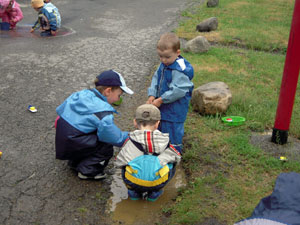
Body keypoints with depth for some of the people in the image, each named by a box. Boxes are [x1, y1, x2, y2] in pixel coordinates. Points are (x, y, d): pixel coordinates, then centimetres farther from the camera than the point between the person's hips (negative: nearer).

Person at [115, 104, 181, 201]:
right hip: (158, 182, -1)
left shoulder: (130, 142, 4)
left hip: (132, 182, 1)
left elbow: (118, 162, 12)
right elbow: (177, 157, 21)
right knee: (172, 163, 26)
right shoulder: (164, 142, 6)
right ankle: (154, 192, 19)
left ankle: (133, 191, 21)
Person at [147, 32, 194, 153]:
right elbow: (156, 79, 8)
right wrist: (152, 95, -6)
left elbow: (177, 91, -27)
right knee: (160, 128, 24)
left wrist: (161, 100, -21)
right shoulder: (163, 65, 2)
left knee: (173, 132, 3)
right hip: (162, 107, 9)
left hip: (175, 110, -9)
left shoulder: (180, 70, -26)